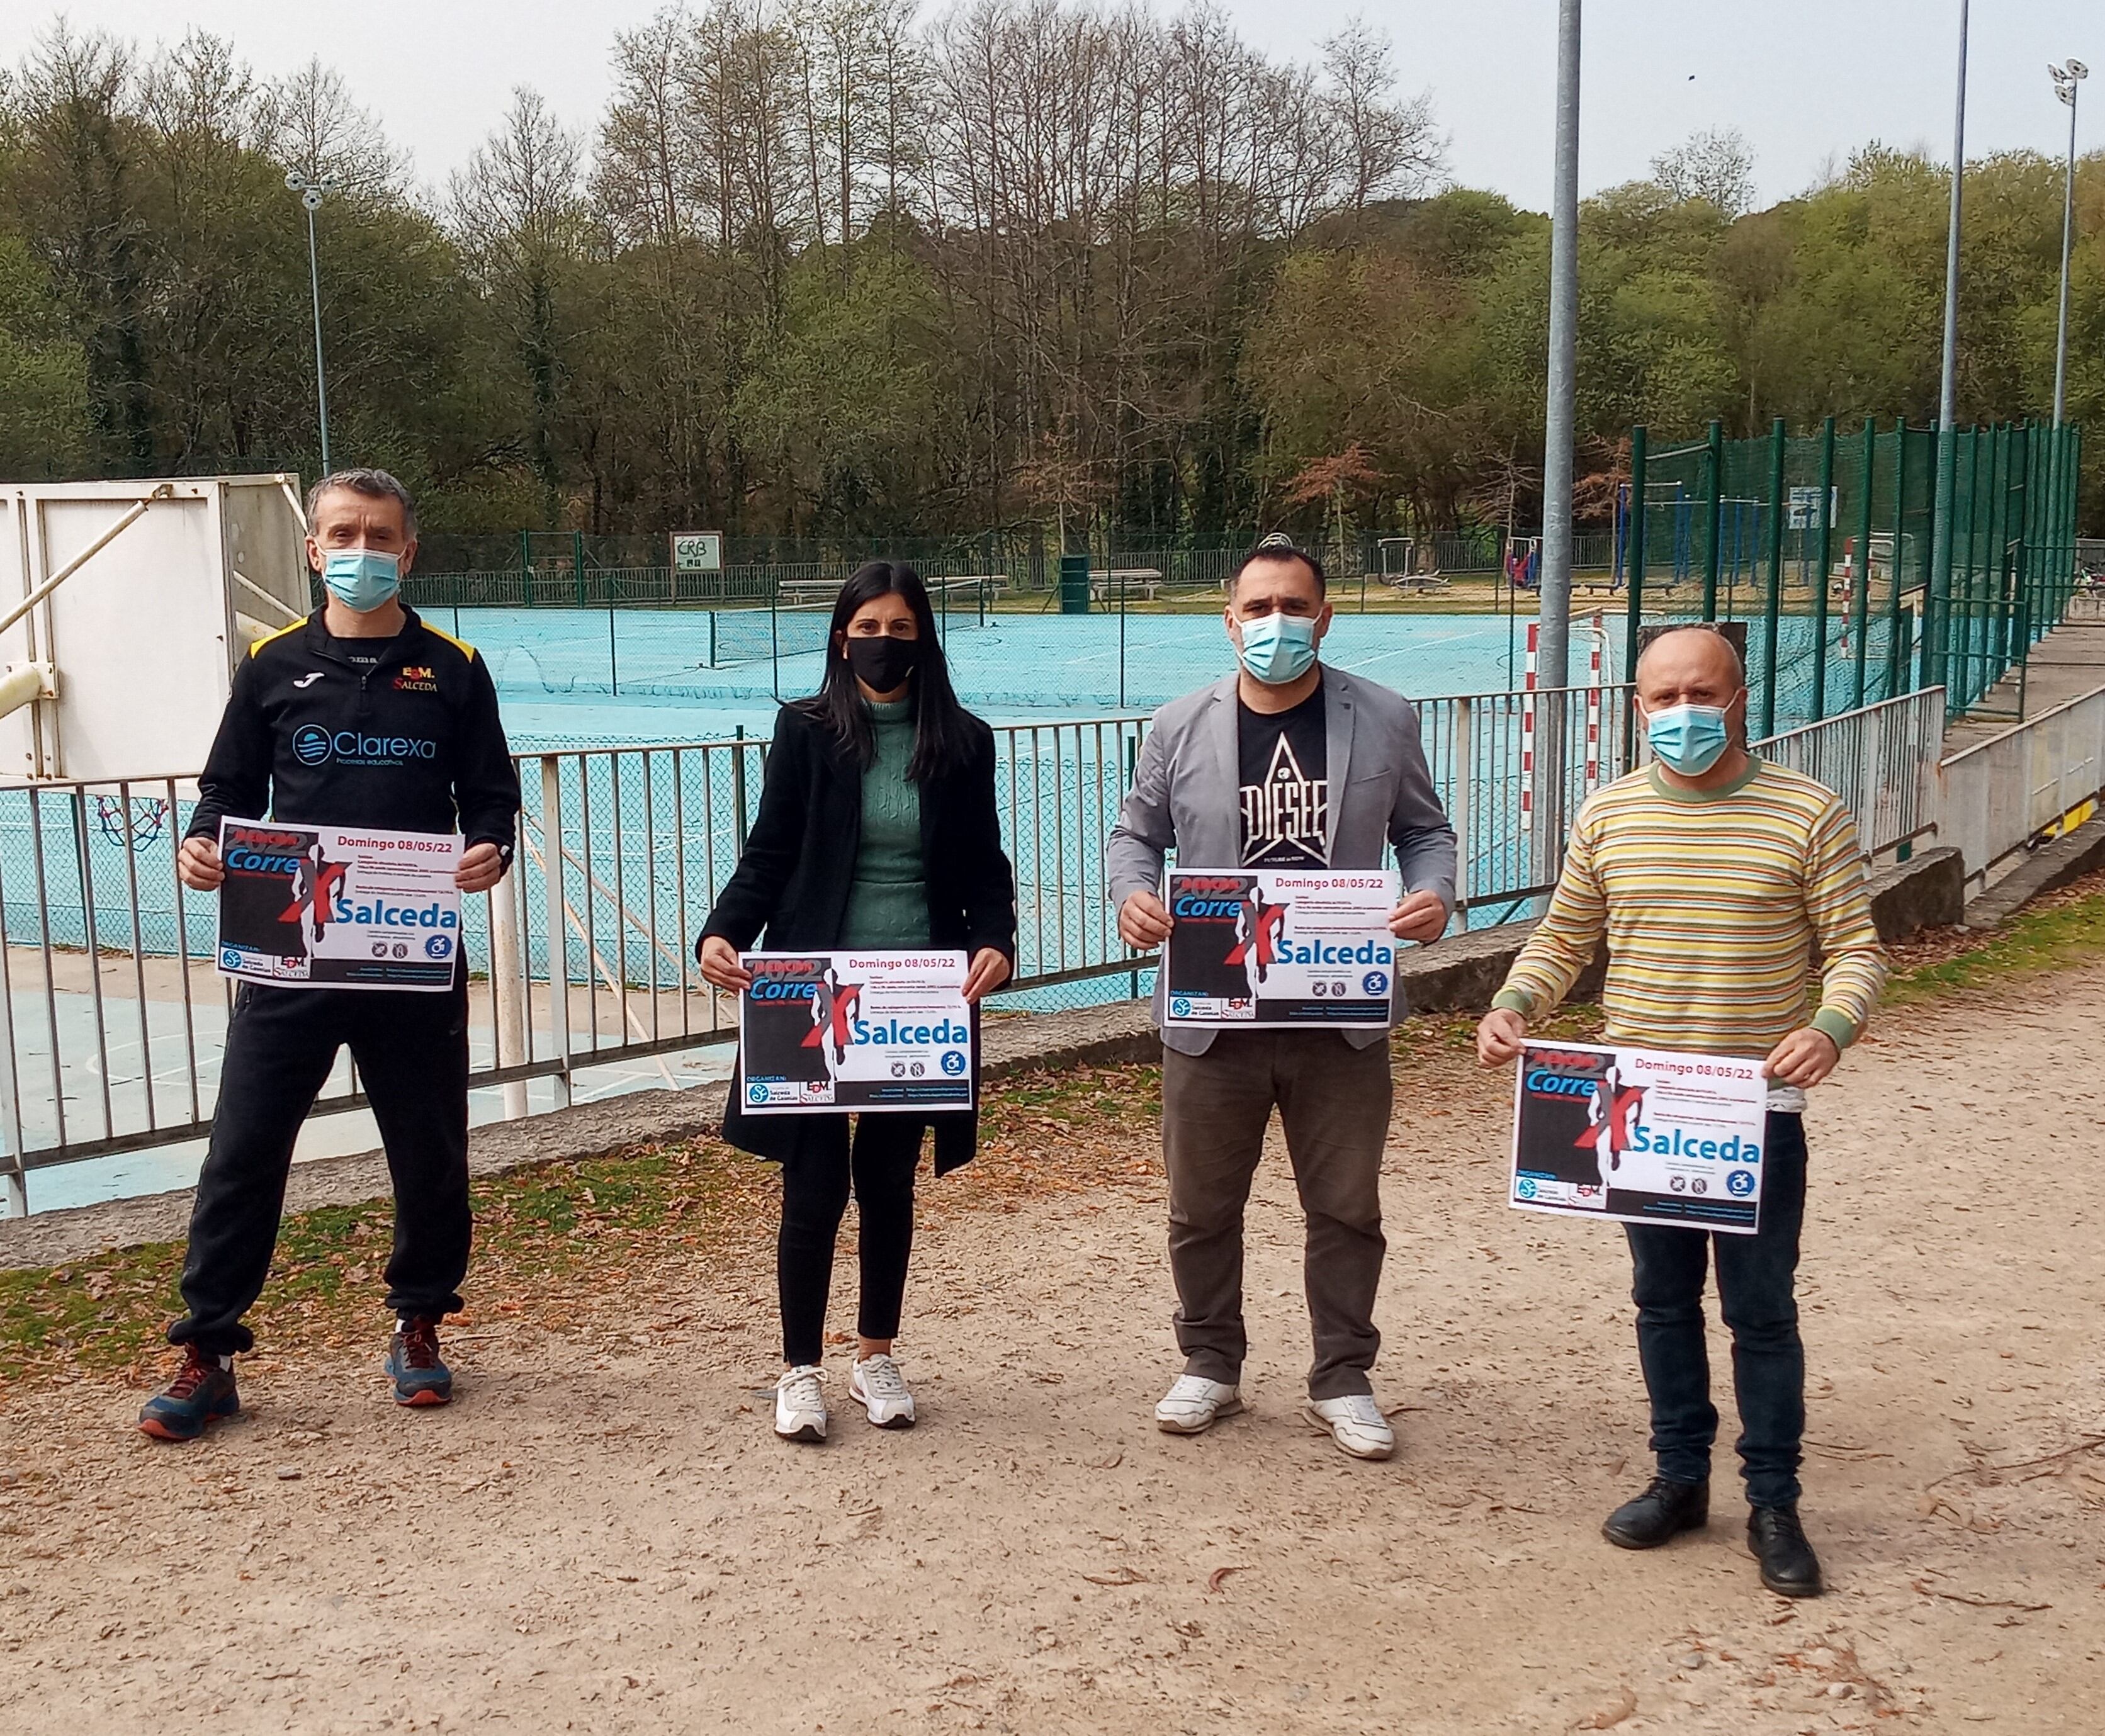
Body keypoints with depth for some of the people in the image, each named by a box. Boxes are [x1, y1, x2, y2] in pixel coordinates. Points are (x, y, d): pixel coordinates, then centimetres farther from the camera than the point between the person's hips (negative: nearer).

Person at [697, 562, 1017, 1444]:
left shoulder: (962, 742, 3)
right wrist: (721, 934, -18)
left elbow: (984, 867, 5)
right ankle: (801, 1369, 17)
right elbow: (768, 856, -1)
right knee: (814, 1183, 1)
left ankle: (875, 1357, 29)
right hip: (814, 995, -1)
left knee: (888, 1181, 13)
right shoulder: (806, 729, -1)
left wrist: (994, 942, -14)